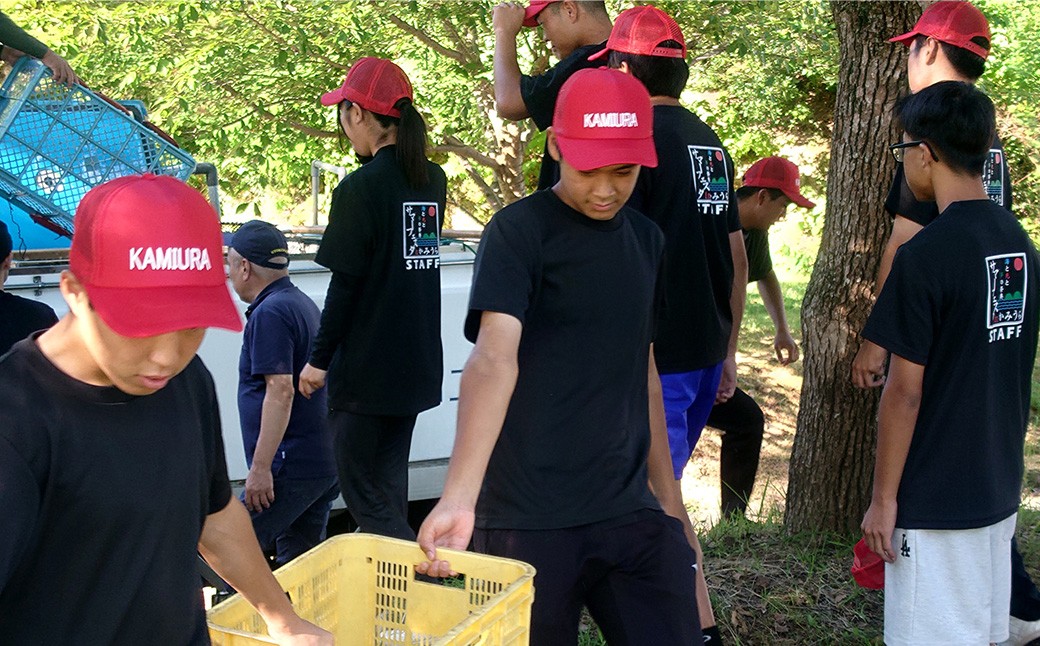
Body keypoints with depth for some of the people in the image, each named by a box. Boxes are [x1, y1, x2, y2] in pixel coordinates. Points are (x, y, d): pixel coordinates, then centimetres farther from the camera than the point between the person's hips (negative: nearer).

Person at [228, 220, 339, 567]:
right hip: (327, 464, 10)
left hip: (291, 466, -10)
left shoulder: (270, 313, -13)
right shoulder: (304, 304, 18)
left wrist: (260, 467, -21)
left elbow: (280, 391, -21)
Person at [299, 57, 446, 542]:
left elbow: (345, 284, -16)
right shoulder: (433, 181, 6)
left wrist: (319, 359, -6)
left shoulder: (359, 187, -16)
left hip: (365, 368, -8)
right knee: (389, 483, 18)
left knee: (362, 493, 1)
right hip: (416, 364, 8)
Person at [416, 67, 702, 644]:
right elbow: (494, 358, -24)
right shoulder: (519, 231, -9)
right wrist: (458, 498, -35)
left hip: (630, 513, 5)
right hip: (530, 521, -5)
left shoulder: (646, 239, 10)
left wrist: (669, 500, 18)